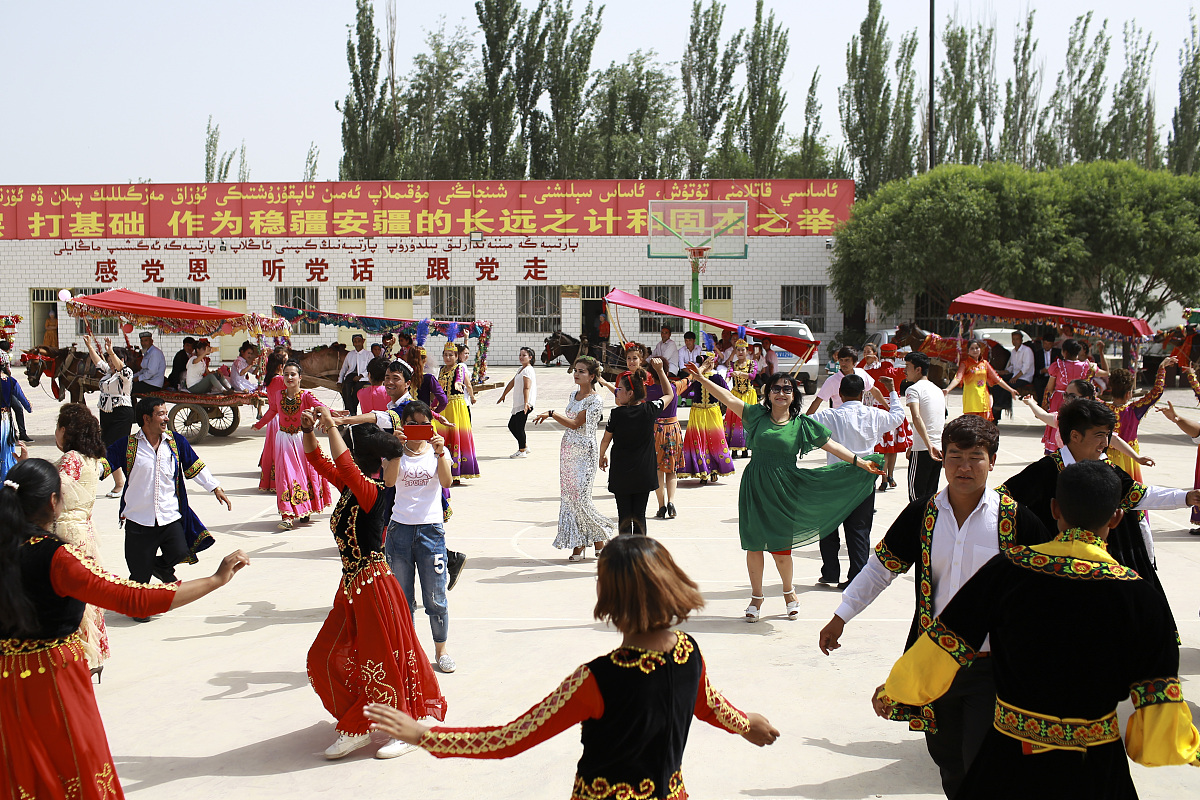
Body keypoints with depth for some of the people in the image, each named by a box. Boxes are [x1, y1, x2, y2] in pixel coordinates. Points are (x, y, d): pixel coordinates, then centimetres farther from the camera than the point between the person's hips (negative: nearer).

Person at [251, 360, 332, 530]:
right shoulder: (279, 395, 4)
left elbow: (318, 406, -26)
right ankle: (288, 516, -11)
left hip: (302, 439, -2)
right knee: (285, 475, -7)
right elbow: (272, 411, 23)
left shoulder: (306, 395, -7)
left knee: (306, 474, 4)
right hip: (284, 439, 2)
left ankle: (305, 510, 23)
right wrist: (258, 425, 36)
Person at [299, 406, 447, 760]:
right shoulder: (349, 488, 5)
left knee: (384, 658, 1)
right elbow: (320, 461, 14)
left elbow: (345, 466, -35)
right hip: (352, 585, 10)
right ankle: (356, 726, 25)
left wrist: (330, 426, -29)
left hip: (374, 585, -10)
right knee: (324, 657, 13)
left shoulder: (373, 492, -19)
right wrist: (308, 430, 0)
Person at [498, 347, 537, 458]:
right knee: (512, 426, 13)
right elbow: (512, 383, 27)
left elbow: (527, 388, -23)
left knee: (519, 427, -7)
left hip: (524, 405, -10)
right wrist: (503, 395, 33)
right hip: (518, 405, 10)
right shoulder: (521, 369, 18)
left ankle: (522, 451, 4)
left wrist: (526, 403, -32)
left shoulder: (528, 370, -12)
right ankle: (524, 447, 22)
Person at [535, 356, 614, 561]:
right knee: (569, 496, 5)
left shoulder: (595, 401, -12)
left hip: (584, 453, -8)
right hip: (568, 450, 8)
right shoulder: (574, 395, 12)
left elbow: (575, 423, -17)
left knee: (580, 498, -8)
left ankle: (600, 537, 12)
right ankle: (578, 544, 10)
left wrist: (551, 413, -16)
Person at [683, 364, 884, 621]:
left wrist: (860, 462, -4)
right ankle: (756, 597, 21)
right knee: (754, 544, 5)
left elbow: (831, 445, 2)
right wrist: (702, 380, -5)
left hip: (783, 489, -1)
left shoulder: (802, 424, 3)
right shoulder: (757, 416, 5)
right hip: (755, 487, 1)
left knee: (780, 546, 2)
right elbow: (729, 399, 1)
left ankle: (789, 591, 29)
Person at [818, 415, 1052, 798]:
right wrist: (841, 617, 10)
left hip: (991, 666, -3)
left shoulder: (1015, 519, -8)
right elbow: (881, 567, 9)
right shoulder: (922, 514, 0)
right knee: (947, 761, 17)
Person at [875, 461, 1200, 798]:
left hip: (1010, 757, 0)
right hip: (1093, 768, 1)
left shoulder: (1008, 569, -13)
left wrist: (890, 690, 9)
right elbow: (1158, 704, -11)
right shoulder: (1139, 595, -14)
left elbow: (942, 648, -7)